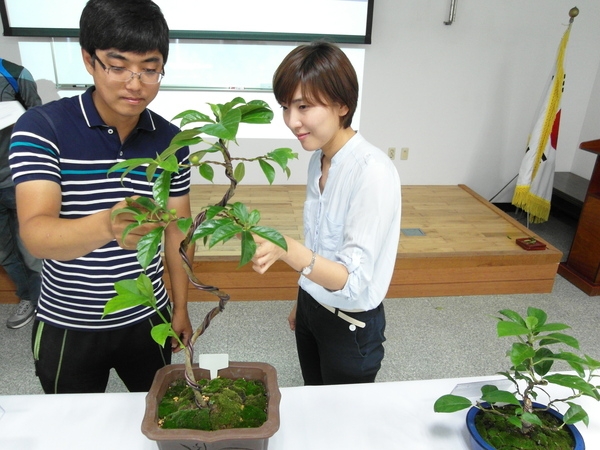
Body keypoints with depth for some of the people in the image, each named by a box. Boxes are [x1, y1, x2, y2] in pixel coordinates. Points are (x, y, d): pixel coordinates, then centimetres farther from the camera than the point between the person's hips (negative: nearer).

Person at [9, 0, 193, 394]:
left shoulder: (170, 140, -7)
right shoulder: (41, 128, -17)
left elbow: (176, 230, 1)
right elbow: (36, 234, -29)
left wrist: (180, 307, 4)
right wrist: (109, 225, -50)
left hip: (146, 319, 2)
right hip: (66, 326, -1)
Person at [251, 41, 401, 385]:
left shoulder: (373, 172, -27)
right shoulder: (319, 158, -3)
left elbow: (354, 280, -30)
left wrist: (287, 248, -46)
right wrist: (303, 302, 16)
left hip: (351, 327, -7)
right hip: (311, 310, 7)